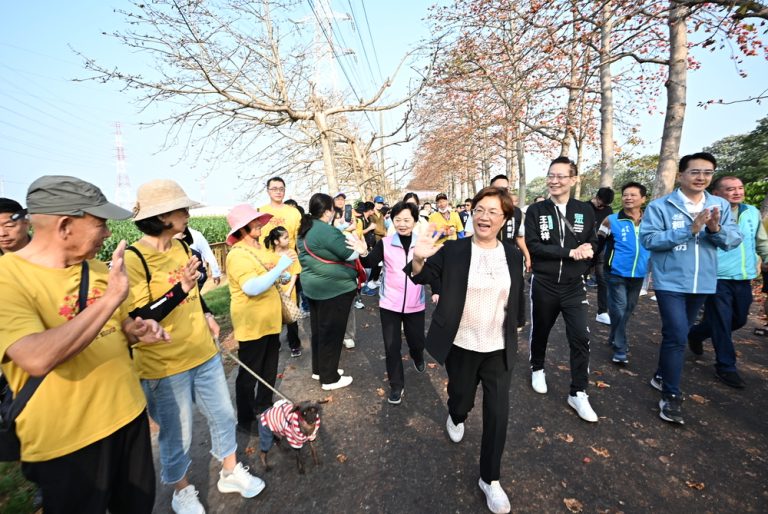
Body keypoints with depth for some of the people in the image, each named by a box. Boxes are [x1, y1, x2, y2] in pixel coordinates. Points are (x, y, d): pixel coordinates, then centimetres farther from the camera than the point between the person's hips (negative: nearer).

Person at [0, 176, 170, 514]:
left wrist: (136, 330, -6)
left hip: (129, 413, 6)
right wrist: (110, 297, -33)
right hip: (67, 442, -6)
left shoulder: (97, 268, 1)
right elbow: (37, 359, -33)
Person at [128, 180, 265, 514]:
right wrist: (180, 289, -30)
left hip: (203, 351, 7)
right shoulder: (133, 259, -19)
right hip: (164, 365, -6)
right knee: (177, 435, 14)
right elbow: (138, 320, -22)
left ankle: (230, 472, 40)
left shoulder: (180, 246, 3)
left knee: (223, 414, 17)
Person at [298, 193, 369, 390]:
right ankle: (329, 378, 16)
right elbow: (350, 253, -20)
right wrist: (362, 248, -1)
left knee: (319, 329, 19)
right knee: (331, 332, 3)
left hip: (314, 286, 10)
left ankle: (319, 369, 34)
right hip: (333, 288, -9)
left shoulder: (306, 229, 9)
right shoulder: (326, 230, -22)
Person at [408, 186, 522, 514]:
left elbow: (514, 301, 10)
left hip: (499, 348, 2)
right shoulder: (453, 250, -11)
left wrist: (513, 335, 12)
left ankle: (490, 478, 28)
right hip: (461, 345, -2)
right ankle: (456, 418, 57)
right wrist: (419, 259, -36)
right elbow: (421, 277, -14)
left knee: (498, 413, 6)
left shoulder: (513, 256, -1)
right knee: (461, 399, 18)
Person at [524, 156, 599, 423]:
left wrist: (586, 249, -15)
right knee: (540, 332, 15)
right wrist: (569, 252, -19)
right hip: (543, 284, -1)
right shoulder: (536, 210, -4)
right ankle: (537, 369, 40)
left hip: (574, 286, 1)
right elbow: (533, 245, -13)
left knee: (581, 338, -1)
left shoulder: (585, 210, 3)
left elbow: (592, 243, 9)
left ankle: (578, 393, 14)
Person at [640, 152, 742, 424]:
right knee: (676, 336, -10)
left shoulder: (721, 205, 7)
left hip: (703, 283, 5)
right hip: (670, 282, -5)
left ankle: (662, 376, 36)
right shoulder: (659, 206, -8)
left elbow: (735, 239, 2)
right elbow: (648, 239, -18)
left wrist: (716, 229, -18)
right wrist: (689, 229, -23)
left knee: (677, 333, 18)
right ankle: (671, 395, 3)